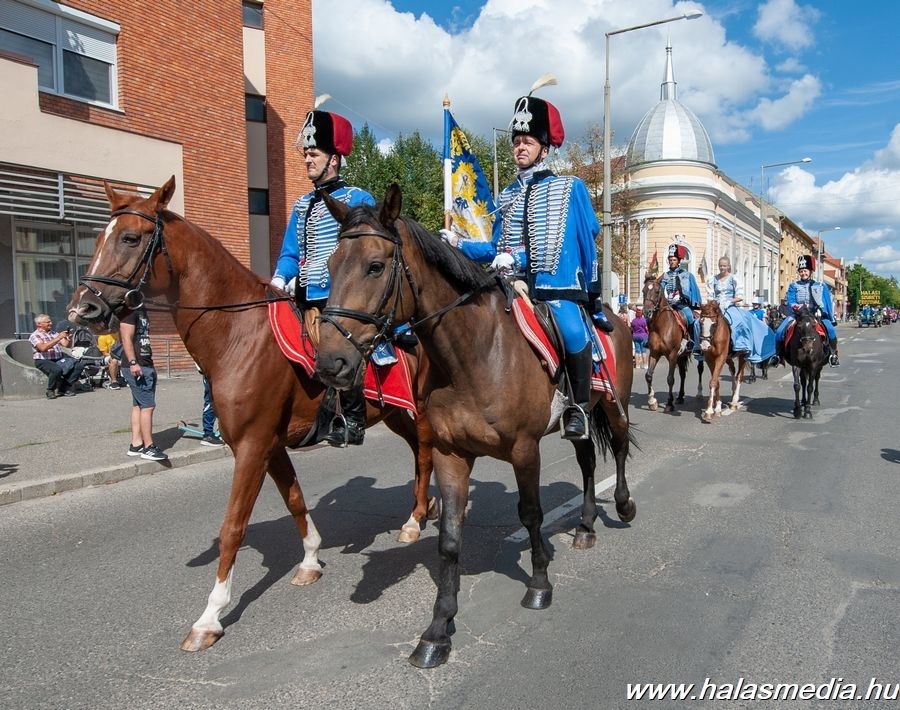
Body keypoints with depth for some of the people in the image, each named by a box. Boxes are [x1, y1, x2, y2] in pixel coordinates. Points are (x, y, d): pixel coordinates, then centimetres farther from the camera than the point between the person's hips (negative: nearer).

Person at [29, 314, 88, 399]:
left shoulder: (54, 333, 18)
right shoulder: (34, 336, -1)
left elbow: (67, 345, 12)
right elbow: (43, 348, -20)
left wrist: (69, 338, -11)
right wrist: (59, 338, -22)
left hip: (59, 359, 6)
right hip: (43, 360, -6)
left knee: (79, 365, -15)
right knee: (57, 369, -37)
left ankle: (65, 388, -12)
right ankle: (50, 391, -12)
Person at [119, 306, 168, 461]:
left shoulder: (142, 311, 16)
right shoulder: (131, 311, -12)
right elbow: (127, 338, -19)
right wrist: (133, 363, -25)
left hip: (145, 365, 10)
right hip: (136, 367, -10)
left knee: (138, 406, 11)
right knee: (147, 406, -8)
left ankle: (136, 444, 17)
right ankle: (149, 447, -3)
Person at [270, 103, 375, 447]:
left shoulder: (357, 200, -1)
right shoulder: (302, 205, 18)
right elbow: (291, 253, 17)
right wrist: (280, 280, 0)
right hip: (308, 300, 7)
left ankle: (352, 418, -9)